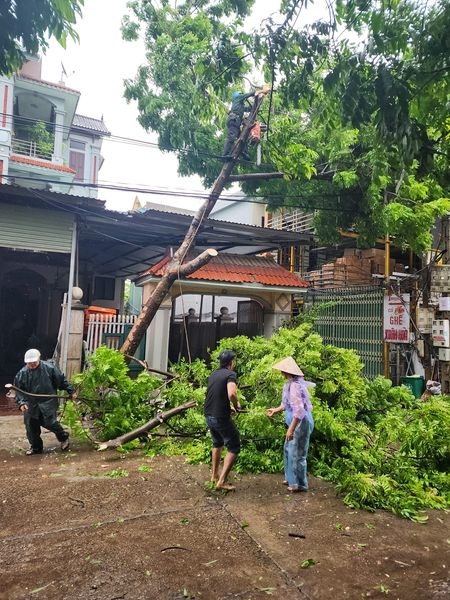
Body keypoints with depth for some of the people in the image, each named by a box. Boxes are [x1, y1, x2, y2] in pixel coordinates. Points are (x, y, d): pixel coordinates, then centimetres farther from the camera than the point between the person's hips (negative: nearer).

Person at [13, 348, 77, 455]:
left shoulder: (49, 368, -9)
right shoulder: (22, 373, -3)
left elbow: (62, 380, 0)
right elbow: (18, 390, 2)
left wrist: (71, 391, 2)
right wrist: (21, 402, -13)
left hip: (48, 402, -4)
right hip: (31, 404, 4)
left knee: (50, 423, -9)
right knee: (31, 427, 7)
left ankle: (64, 437, 18)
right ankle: (36, 447, 27)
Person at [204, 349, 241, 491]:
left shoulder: (213, 374, 12)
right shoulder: (230, 374, -13)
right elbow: (231, 394, -29)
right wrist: (236, 405, -9)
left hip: (208, 415, 8)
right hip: (221, 417, -8)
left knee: (217, 443, 28)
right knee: (234, 447, 5)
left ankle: (214, 474, 38)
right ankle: (222, 481, 1)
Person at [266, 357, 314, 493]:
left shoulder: (295, 386, -25)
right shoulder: (291, 383, 7)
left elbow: (299, 410, -28)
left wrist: (291, 429, -27)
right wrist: (276, 410, 25)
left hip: (301, 423, -10)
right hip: (297, 422, 10)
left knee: (297, 453, 2)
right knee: (289, 449, 21)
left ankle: (300, 484, 18)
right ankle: (291, 478, 36)